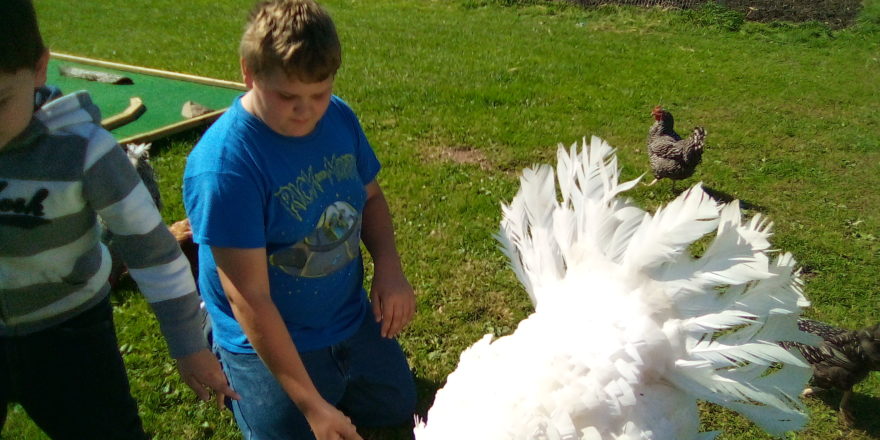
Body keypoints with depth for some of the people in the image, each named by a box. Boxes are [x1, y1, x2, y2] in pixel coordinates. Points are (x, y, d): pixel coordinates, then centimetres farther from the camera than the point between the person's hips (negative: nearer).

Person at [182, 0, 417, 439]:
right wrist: (311, 404, -27)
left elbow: (370, 197, 6)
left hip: (352, 318, 6)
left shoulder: (340, 118, -11)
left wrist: (389, 266, -13)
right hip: (271, 337, -6)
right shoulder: (223, 165, -30)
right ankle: (222, 353, 26)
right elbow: (250, 300, -28)